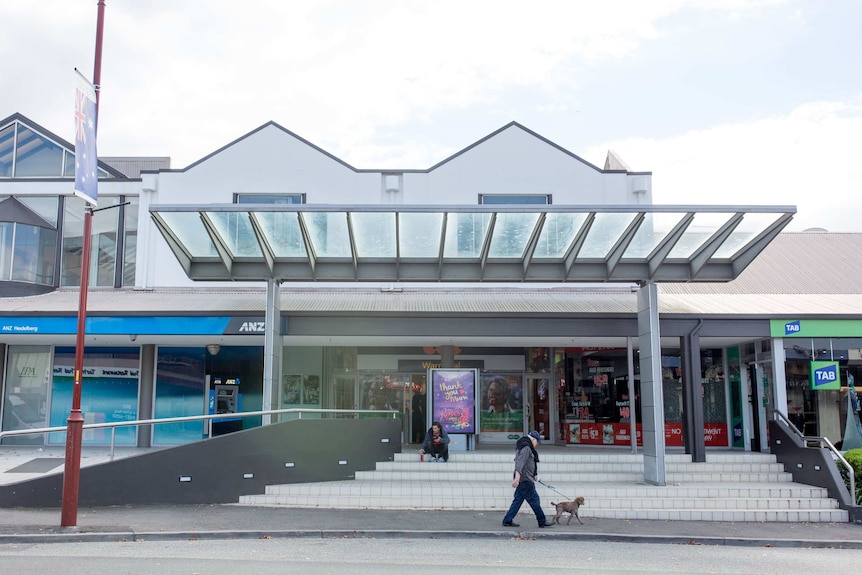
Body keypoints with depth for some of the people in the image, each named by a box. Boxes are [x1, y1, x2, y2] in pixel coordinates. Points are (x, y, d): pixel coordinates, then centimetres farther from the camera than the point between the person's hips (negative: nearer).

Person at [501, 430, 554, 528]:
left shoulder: (525, 446, 19)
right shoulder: (526, 448, -15)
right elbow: (520, 463, -25)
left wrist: (534, 474, 34)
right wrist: (517, 478, -31)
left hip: (522, 479, 10)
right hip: (525, 479, -10)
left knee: (518, 499, 10)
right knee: (534, 499, -1)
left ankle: (507, 521, 11)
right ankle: (542, 521, 7)